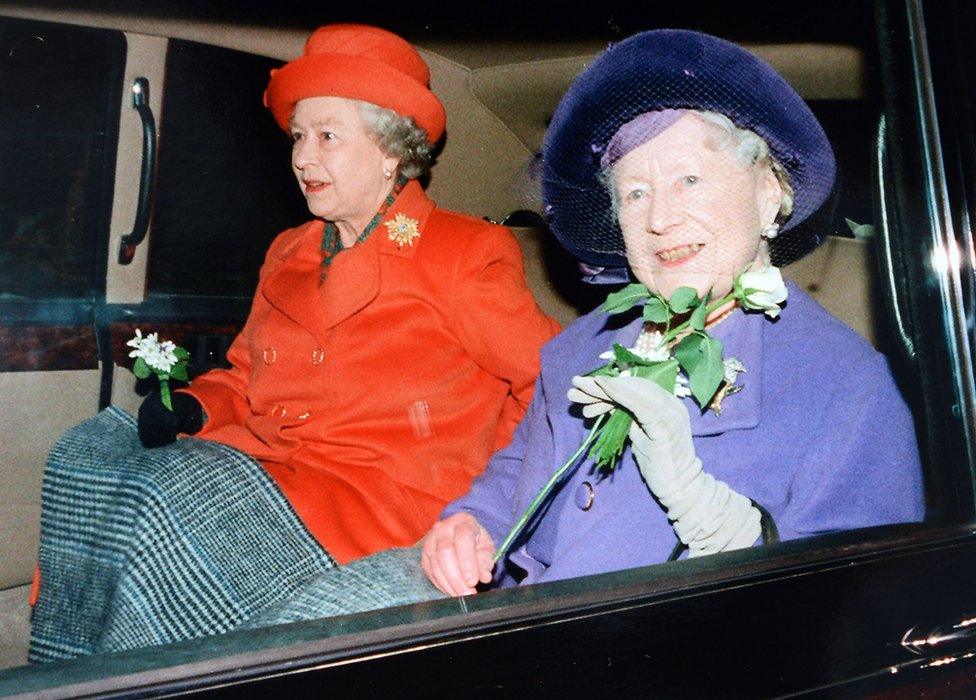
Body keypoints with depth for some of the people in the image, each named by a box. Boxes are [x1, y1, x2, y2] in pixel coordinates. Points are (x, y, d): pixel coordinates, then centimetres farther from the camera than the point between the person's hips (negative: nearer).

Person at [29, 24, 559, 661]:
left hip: (383, 499, -7)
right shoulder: (289, 254, 17)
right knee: (88, 452, -5)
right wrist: (191, 407, 2)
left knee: (171, 500, -26)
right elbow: (245, 376, 23)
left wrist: (484, 490, -8)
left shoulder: (466, 255, -5)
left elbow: (553, 380, -5)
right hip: (262, 459, 8)